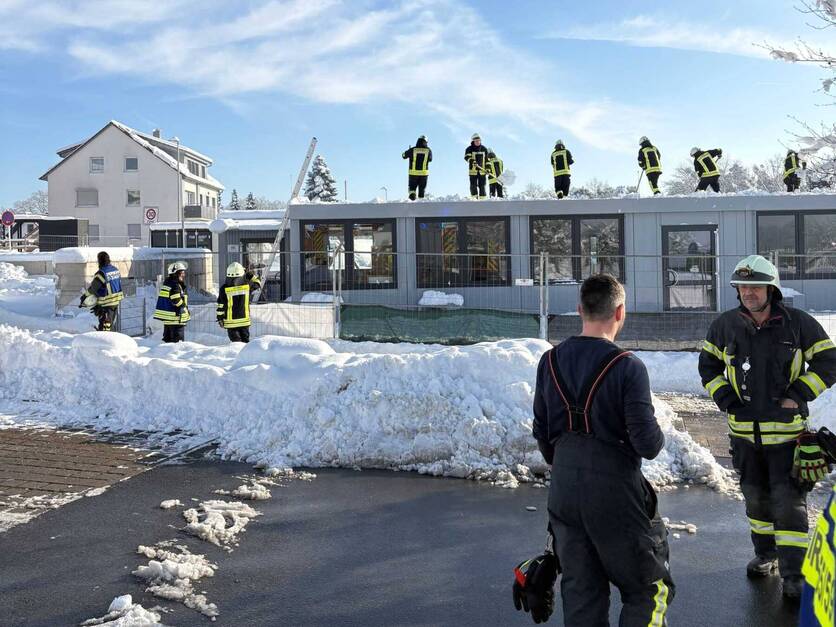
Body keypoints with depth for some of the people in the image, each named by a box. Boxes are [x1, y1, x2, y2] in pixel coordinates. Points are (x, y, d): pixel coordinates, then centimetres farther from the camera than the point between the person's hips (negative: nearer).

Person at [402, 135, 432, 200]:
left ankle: (412, 194, -14)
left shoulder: (412, 150, -7)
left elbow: (404, 155, 8)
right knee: (422, 188, 14)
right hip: (424, 173, 1)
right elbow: (430, 159, 14)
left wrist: (409, 150, 26)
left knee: (412, 187, 12)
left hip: (413, 173, -1)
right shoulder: (428, 150, -4)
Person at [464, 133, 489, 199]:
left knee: (482, 185, 2)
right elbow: (467, 157, -14)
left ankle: (482, 198, 6)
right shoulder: (469, 149, 0)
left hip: (482, 170, 2)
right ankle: (474, 198, 4)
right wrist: (472, 161, -32)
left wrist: (487, 168, 8)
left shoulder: (484, 149, 12)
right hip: (473, 170, -2)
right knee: (473, 185, -3)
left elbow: (487, 159, 16)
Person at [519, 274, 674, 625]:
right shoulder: (627, 367, -16)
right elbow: (648, 444, -17)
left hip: (564, 491, 5)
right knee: (646, 589, 11)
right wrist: (658, 437, 5)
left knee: (579, 589, 15)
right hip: (615, 491, -5)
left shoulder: (550, 362, 1)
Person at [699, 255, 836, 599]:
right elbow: (708, 364, 12)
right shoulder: (725, 325, -1)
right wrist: (725, 399, -1)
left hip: (787, 430, -3)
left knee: (789, 502, -3)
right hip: (745, 431, 4)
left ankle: (793, 574, 6)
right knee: (756, 497, 17)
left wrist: (798, 396, -12)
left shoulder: (798, 323, -9)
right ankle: (765, 554, 37)